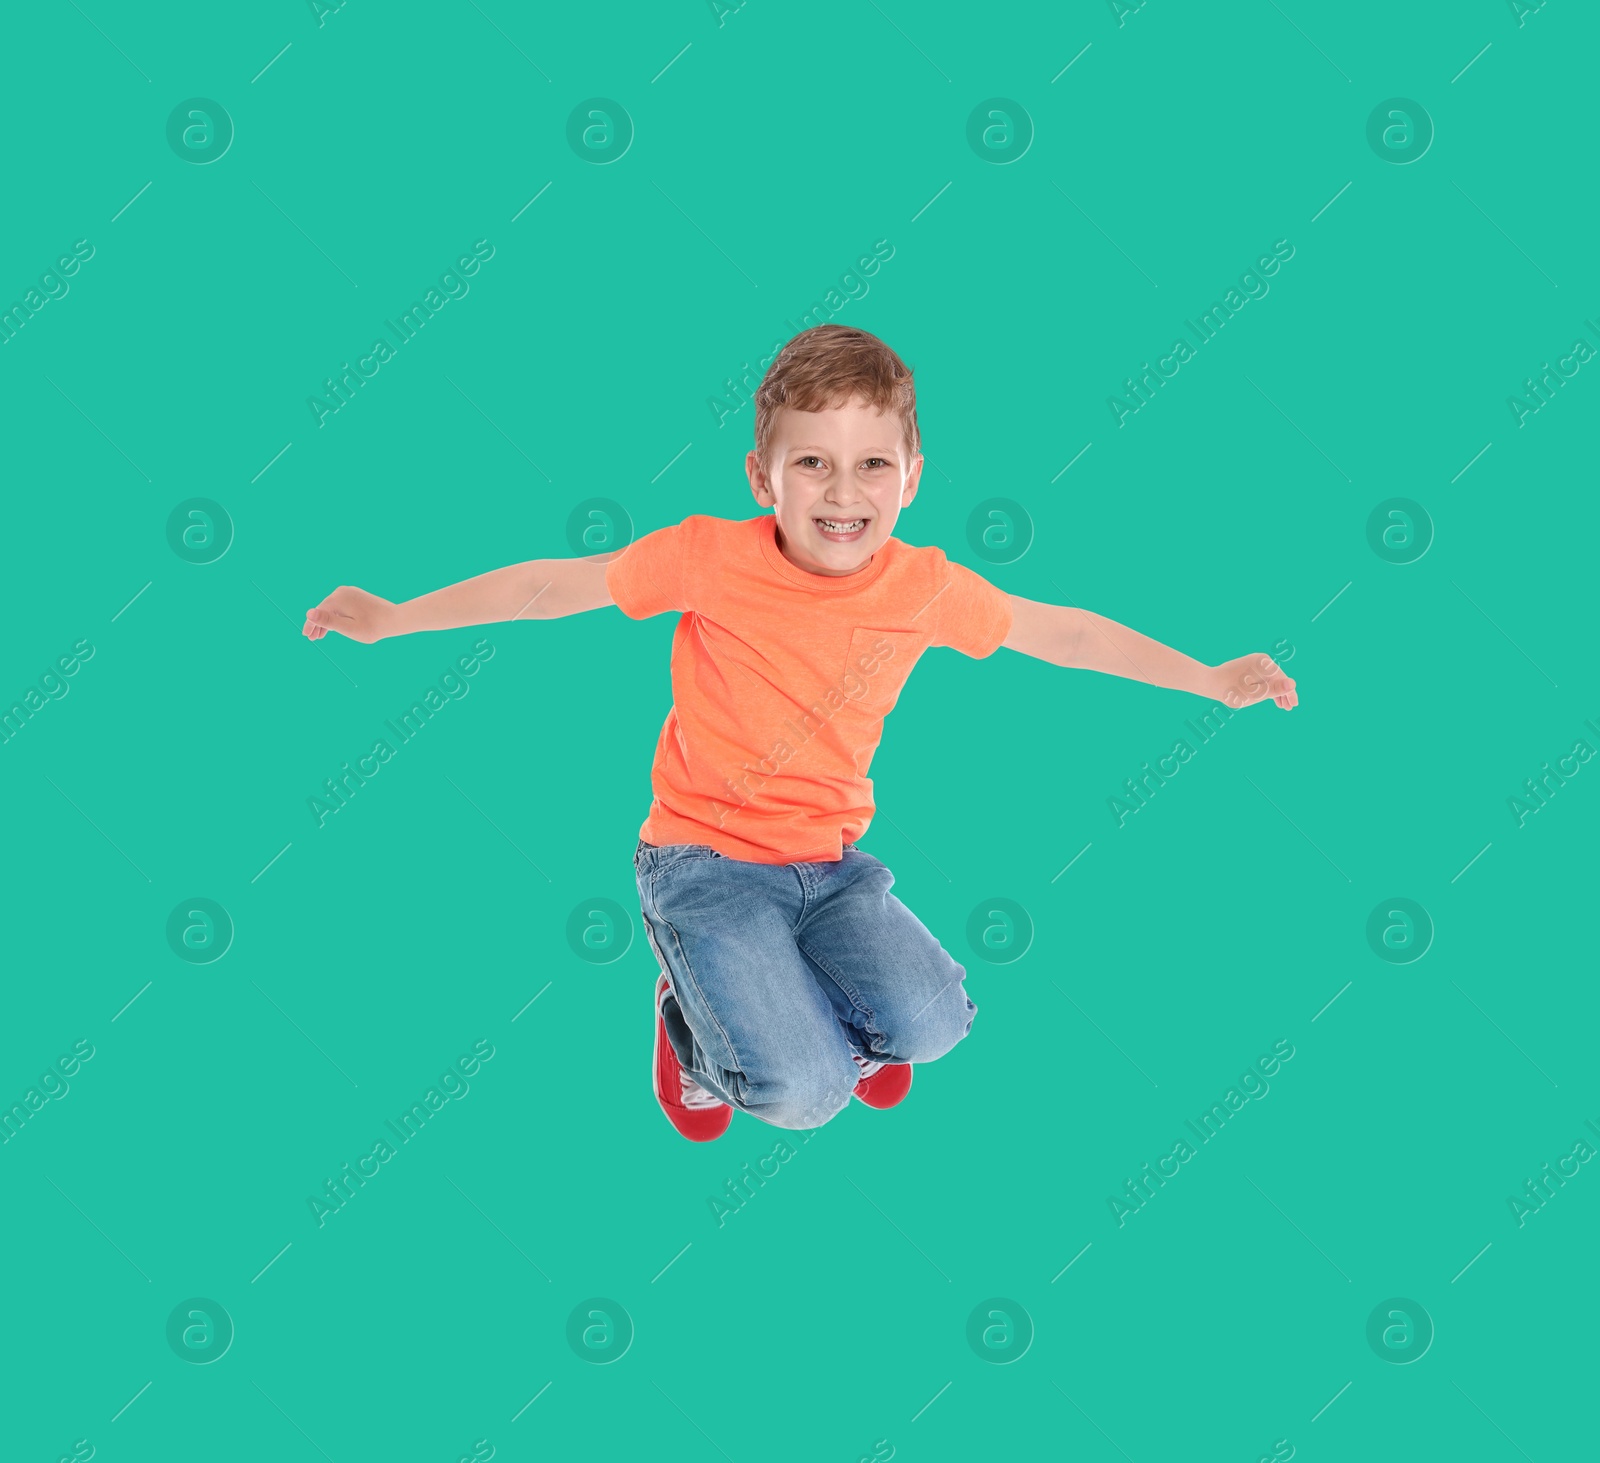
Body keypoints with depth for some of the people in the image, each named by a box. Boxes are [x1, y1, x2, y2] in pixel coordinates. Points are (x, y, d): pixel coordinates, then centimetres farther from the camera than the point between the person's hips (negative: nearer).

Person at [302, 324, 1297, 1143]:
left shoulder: (924, 586, -4)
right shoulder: (711, 559, -14)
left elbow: (1061, 630, 10)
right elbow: (558, 584, -6)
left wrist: (1211, 680, 15)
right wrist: (392, 618, -7)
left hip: (831, 864, 4)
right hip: (704, 859, -4)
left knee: (931, 1024, -21)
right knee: (802, 1094, -21)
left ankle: (787, 1005, 14)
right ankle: (699, 1018, 14)